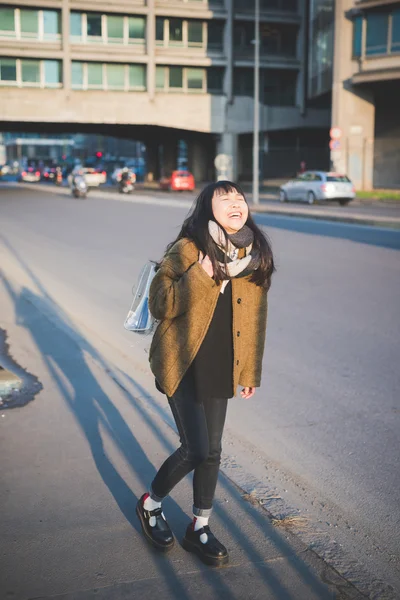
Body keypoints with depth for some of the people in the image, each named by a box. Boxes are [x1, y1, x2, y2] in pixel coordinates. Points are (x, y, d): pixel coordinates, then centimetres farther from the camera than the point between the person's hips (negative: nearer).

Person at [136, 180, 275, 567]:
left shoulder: (255, 257, 3)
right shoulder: (188, 250, -13)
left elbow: (255, 318, 11)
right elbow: (159, 306, -16)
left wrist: (250, 370, 14)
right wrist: (201, 274, -26)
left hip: (221, 368, 5)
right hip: (183, 365, -5)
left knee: (210, 451, 11)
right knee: (199, 451, -7)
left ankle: (200, 528, 29)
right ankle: (150, 505, 20)